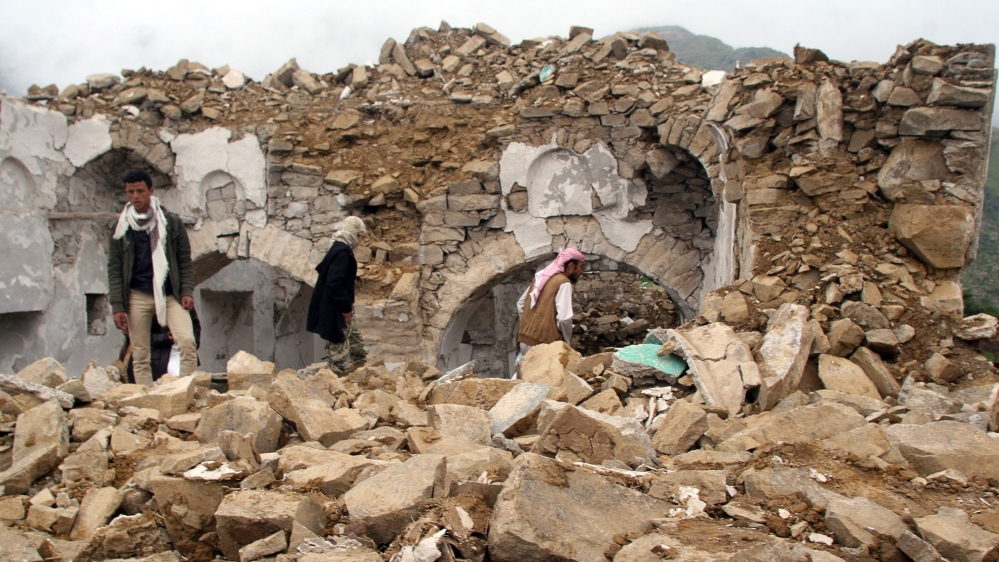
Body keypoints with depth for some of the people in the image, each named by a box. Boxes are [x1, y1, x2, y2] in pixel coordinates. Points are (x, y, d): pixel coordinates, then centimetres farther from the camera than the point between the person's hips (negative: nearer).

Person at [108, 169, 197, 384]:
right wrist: (117, 306, -2)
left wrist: (187, 291, -6)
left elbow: (185, 260, 8)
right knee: (140, 355, 2)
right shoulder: (121, 228, 7)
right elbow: (114, 269, 6)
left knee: (187, 341, -19)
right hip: (137, 296, 1)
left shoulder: (171, 222, 5)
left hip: (170, 294, -1)